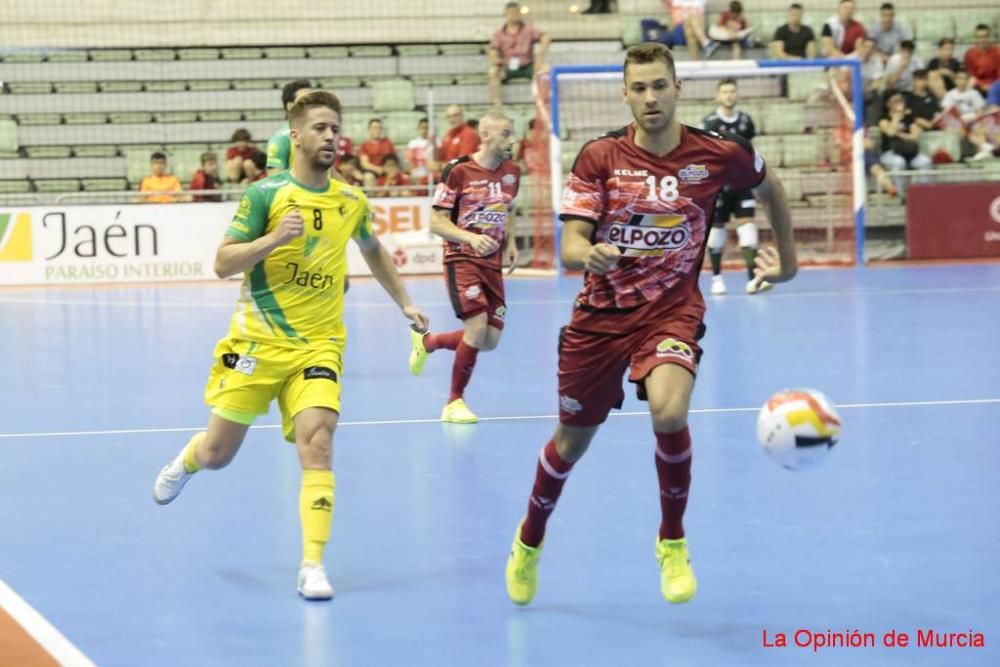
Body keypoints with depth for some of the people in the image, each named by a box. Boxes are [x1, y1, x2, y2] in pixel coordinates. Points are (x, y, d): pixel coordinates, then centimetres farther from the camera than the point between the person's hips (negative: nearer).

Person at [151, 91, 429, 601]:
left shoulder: (351, 201, 5)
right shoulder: (266, 193, -7)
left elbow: (373, 250, 27)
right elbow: (222, 263, -10)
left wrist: (404, 304, 26)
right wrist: (274, 238, -24)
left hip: (318, 345, 2)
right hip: (257, 343, -2)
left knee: (316, 444, -20)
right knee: (217, 454, 7)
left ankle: (312, 565, -17)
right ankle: (186, 460, 46)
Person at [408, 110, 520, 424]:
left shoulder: (512, 173, 6)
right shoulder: (458, 171, -11)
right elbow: (437, 222, -10)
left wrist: (510, 243, 9)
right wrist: (471, 238, -25)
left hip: (493, 262, 6)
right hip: (462, 259, -6)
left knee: (490, 340, 3)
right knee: (477, 327, -20)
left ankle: (426, 341, 31)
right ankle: (455, 402, -1)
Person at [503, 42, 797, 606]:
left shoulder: (717, 154, -8)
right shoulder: (600, 157, -9)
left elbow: (770, 188, 14)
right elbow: (572, 246, -12)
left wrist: (787, 259, 21)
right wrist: (591, 254, -35)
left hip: (672, 310, -1)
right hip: (601, 314, 1)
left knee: (670, 411, -30)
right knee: (572, 441, 13)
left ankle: (673, 542, -5)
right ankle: (529, 541, 44)